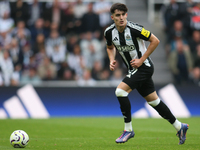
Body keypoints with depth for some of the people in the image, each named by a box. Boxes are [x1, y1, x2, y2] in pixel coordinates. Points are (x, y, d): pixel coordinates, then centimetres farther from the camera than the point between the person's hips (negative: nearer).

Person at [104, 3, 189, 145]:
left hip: (144, 66, -7)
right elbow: (110, 47, 18)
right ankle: (179, 127, 27)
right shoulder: (109, 32, -3)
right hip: (133, 69, 7)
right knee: (153, 100, 13)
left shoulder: (134, 29, -22)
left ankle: (128, 130, -9)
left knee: (120, 91, -20)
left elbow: (155, 41, -15)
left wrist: (141, 60, -16)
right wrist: (112, 60, -1)